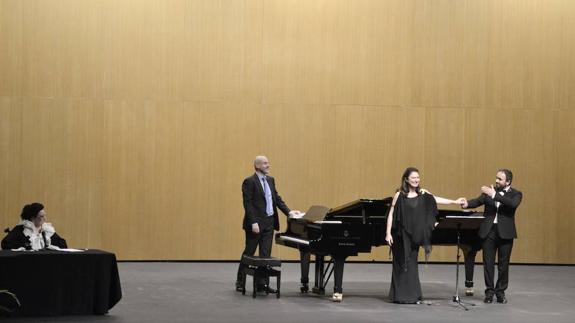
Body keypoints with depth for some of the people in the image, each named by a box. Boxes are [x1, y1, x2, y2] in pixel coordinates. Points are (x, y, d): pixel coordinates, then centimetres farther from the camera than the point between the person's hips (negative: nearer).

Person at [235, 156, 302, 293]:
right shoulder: (249, 182, -11)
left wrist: (289, 211, 2)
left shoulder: (270, 180, 12)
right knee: (249, 253, 3)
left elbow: (277, 198, 14)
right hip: (256, 222, -6)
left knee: (265, 255, 6)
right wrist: (253, 222, -21)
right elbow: (248, 204, -15)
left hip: (269, 222, 7)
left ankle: (262, 284, 9)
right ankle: (240, 282, 14)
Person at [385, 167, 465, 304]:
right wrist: (388, 233, -9)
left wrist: (455, 201, -11)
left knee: (412, 264, 7)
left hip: (414, 235, 3)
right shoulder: (400, 195, -6)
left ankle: (412, 296, 12)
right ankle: (400, 295, 11)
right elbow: (391, 214, -5)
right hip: (401, 235, -3)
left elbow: (437, 199, -1)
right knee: (401, 263, 3)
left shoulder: (422, 194, 5)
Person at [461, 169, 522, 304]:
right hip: (489, 231, 2)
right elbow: (478, 201, 0)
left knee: (503, 264, 5)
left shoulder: (515, 194, 0)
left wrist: (494, 195, -28)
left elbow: (513, 204, -21)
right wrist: (467, 204, -22)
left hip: (505, 232, -2)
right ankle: (489, 291, 11)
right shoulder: (489, 191, 10)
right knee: (488, 263, 3)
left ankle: (500, 292, 16)